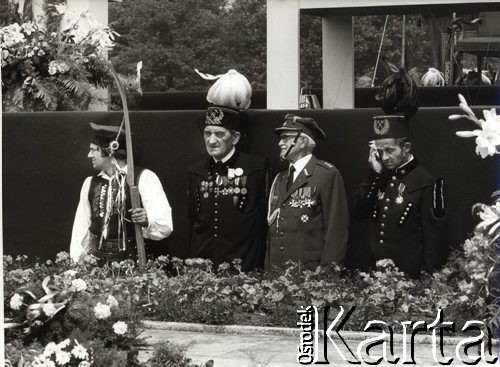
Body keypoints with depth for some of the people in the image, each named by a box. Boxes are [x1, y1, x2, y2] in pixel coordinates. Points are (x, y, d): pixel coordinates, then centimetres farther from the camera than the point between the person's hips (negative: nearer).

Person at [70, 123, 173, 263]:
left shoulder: (144, 178, -3)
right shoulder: (90, 183, 14)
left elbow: (165, 226, -11)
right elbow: (81, 229, 16)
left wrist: (147, 221, -30)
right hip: (98, 263, 5)